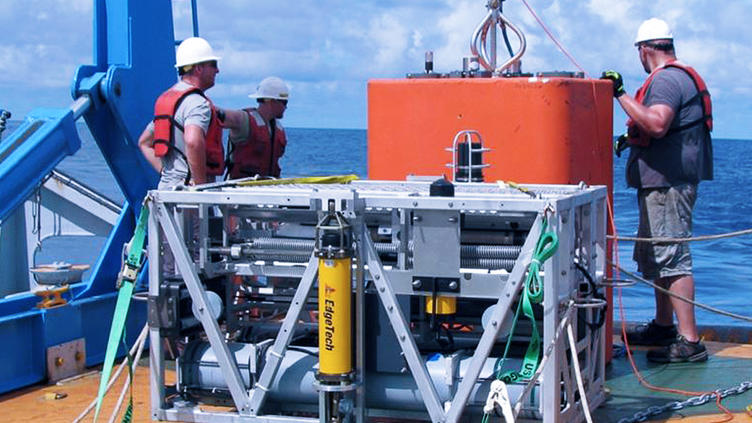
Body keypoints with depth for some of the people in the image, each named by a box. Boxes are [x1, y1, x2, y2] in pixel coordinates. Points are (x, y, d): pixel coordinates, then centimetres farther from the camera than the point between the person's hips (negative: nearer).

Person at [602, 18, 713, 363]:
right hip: (666, 180, 11)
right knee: (653, 256, 20)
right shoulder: (683, 76, 20)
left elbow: (657, 124, -31)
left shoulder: (666, 79, -15)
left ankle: (689, 341, -14)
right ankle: (663, 326, 32)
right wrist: (632, 138, 39)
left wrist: (621, 95, -26)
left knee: (671, 256, -13)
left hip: (667, 181, -11)